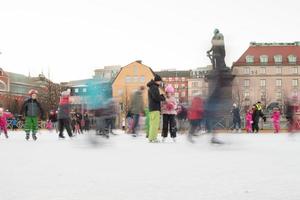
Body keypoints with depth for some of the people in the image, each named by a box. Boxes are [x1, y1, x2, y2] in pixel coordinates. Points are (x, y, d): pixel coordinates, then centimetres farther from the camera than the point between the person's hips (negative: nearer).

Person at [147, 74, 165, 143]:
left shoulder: (151, 87, 21)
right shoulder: (154, 87, -12)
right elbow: (156, 97, -21)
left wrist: (161, 95, 9)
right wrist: (163, 98, -4)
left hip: (152, 108, 10)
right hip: (155, 108, -10)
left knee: (152, 124, 12)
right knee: (155, 123, -11)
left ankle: (151, 138, 14)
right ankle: (152, 138, -13)